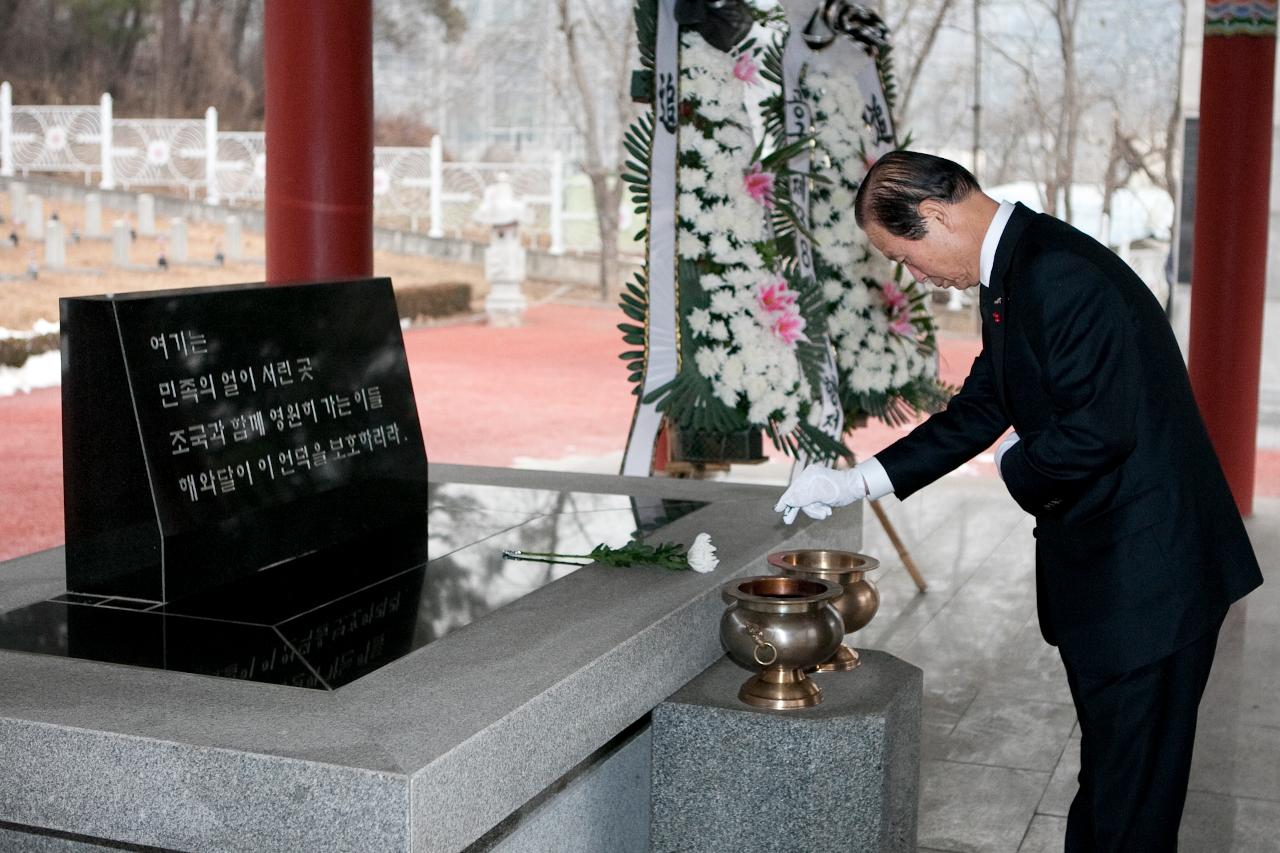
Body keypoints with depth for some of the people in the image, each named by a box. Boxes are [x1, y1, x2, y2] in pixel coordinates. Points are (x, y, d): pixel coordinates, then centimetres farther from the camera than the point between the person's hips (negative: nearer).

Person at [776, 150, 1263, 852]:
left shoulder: (1060, 274, -23)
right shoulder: (1011, 274, 10)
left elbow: (1098, 430, -29)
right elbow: (981, 409, 17)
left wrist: (1017, 465, -8)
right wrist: (858, 482, 14)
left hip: (1146, 575, -10)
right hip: (1094, 567, 10)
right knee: (1105, 774, 22)